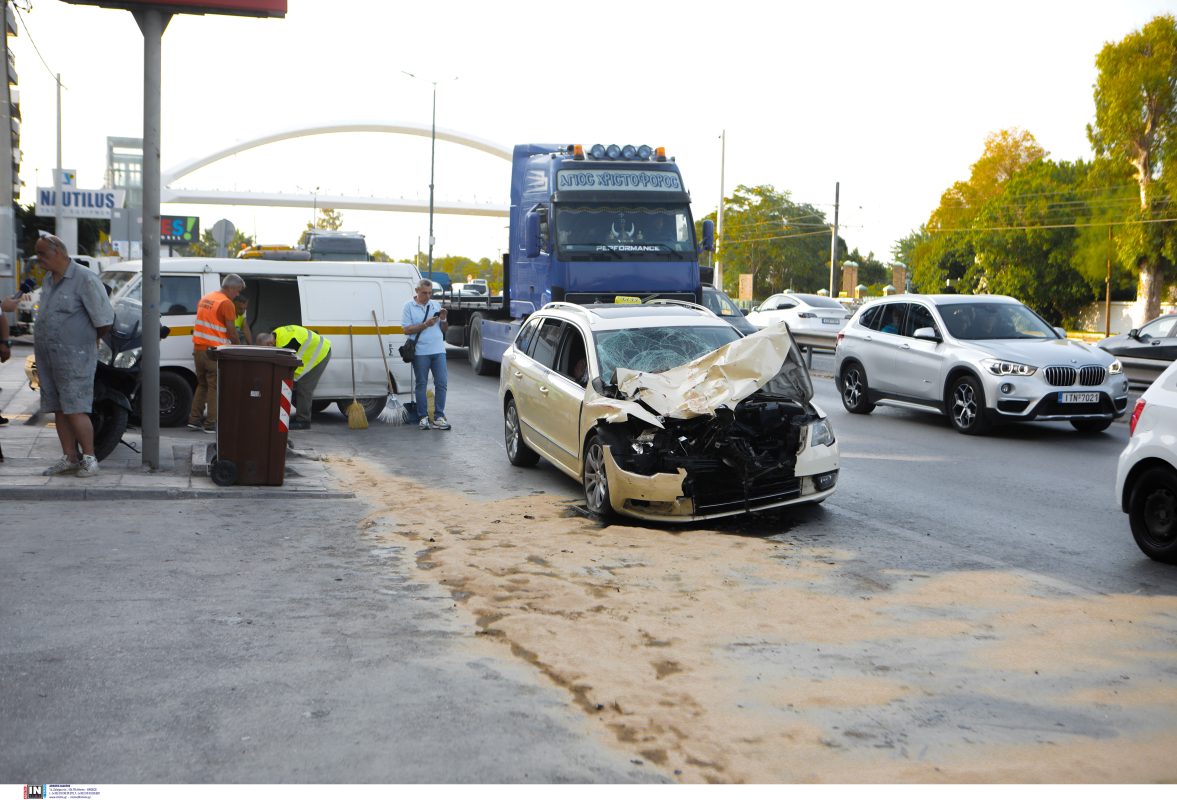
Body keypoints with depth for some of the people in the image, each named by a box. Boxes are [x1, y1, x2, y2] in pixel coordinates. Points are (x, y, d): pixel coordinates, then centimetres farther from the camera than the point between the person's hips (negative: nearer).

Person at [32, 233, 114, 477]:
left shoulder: (85, 279, -12)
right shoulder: (48, 280, 15)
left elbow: (104, 319, -12)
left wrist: (92, 340, 3)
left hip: (74, 357, -8)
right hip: (47, 356, 8)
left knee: (75, 409, -10)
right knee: (59, 410, 9)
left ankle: (89, 458, -2)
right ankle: (69, 459, 15)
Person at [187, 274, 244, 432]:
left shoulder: (205, 299, 15)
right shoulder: (226, 303, -11)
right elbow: (231, 332, -11)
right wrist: (238, 346, 5)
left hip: (198, 348, 8)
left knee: (202, 385, 18)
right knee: (215, 387, -1)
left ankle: (194, 419, 18)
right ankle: (211, 424, 0)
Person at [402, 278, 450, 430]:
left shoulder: (435, 306, 14)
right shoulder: (409, 307, 1)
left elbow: (444, 330, 16)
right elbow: (407, 330, -7)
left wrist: (443, 319, -4)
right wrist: (425, 324, -14)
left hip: (438, 351, 4)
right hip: (420, 352, -4)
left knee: (441, 383, -1)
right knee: (421, 384, 2)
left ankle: (439, 417, 4)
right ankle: (423, 418, 8)